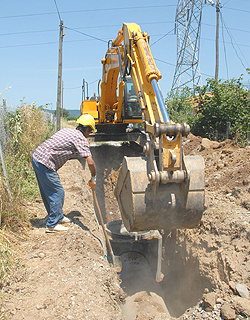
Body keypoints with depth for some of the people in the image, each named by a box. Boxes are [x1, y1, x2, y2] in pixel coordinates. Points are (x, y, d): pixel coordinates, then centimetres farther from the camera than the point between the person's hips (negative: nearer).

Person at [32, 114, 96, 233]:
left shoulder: (66, 130, 16)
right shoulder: (81, 139, -8)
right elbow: (90, 162, -15)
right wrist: (93, 179, -2)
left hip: (36, 156, 9)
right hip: (45, 163, -9)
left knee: (49, 191, 20)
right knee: (57, 192, 2)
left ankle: (58, 216, 35)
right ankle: (52, 225, 10)